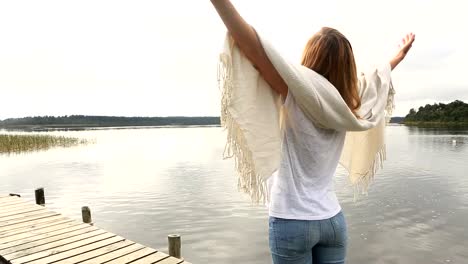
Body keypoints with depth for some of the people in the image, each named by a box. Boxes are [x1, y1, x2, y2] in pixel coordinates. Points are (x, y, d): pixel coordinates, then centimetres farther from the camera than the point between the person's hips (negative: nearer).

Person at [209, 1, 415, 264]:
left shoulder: (298, 97, -18)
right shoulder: (346, 108, -1)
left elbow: (254, 48, -28)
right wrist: (400, 55, 35)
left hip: (292, 222, -5)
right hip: (333, 219, 5)